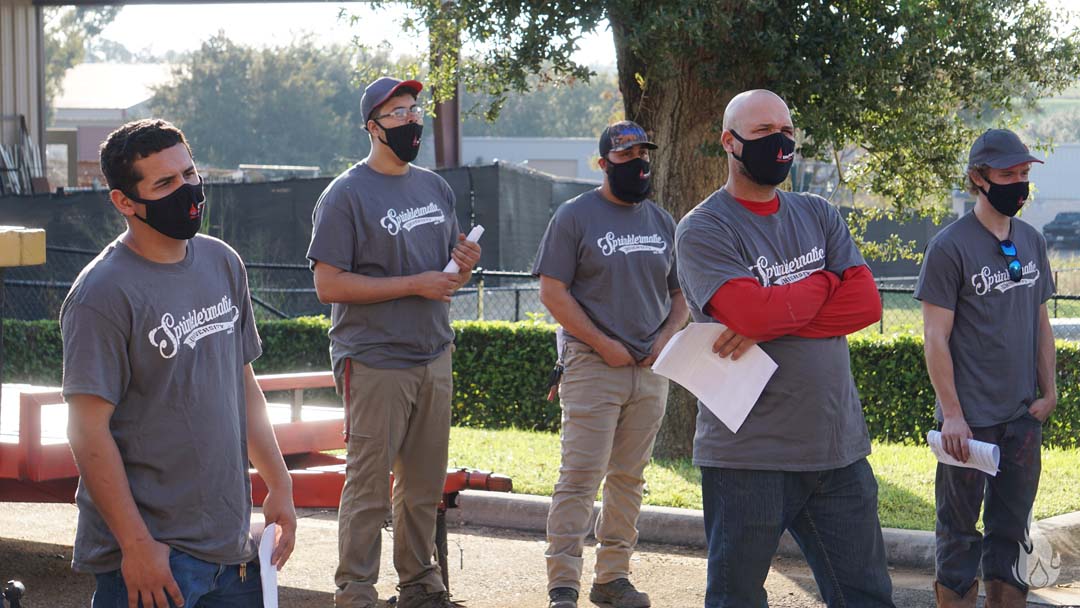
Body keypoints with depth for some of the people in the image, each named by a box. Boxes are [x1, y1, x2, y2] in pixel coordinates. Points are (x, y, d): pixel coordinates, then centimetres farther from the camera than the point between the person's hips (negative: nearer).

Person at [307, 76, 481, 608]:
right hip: (375, 361, -7)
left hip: (434, 359, 7)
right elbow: (328, 284, -15)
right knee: (369, 485, -5)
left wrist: (464, 267, -3)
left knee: (425, 485, 12)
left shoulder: (436, 189, 14)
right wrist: (415, 285, -17)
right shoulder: (346, 195, -8)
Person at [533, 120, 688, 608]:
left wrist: (666, 336, 0)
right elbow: (552, 291, -8)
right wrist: (604, 345, -12)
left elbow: (681, 293, 20)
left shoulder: (662, 222, 14)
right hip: (593, 366, -6)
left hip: (650, 368, 6)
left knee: (629, 478, 10)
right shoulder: (576, 216, -3)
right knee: (580, 476, -11)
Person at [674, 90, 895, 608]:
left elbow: (865, 303, -1)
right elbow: (750, 312, -21)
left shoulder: (819, 216, 13)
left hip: (839, 448, 5)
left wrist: (773, 319, -14)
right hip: (748, 455, -5)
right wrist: (824, 284, -4)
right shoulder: (704, 230, -5)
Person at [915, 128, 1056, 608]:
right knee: (959, 530, 2)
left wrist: (1048, 391, 9)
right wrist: (952, 414, -13)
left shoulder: (1031, 241, 9)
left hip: (1024, 415, 6)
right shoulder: (950, 246, -10)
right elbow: (936, 337, -11)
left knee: (1011, 527, 12)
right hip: (970, 418, -6)